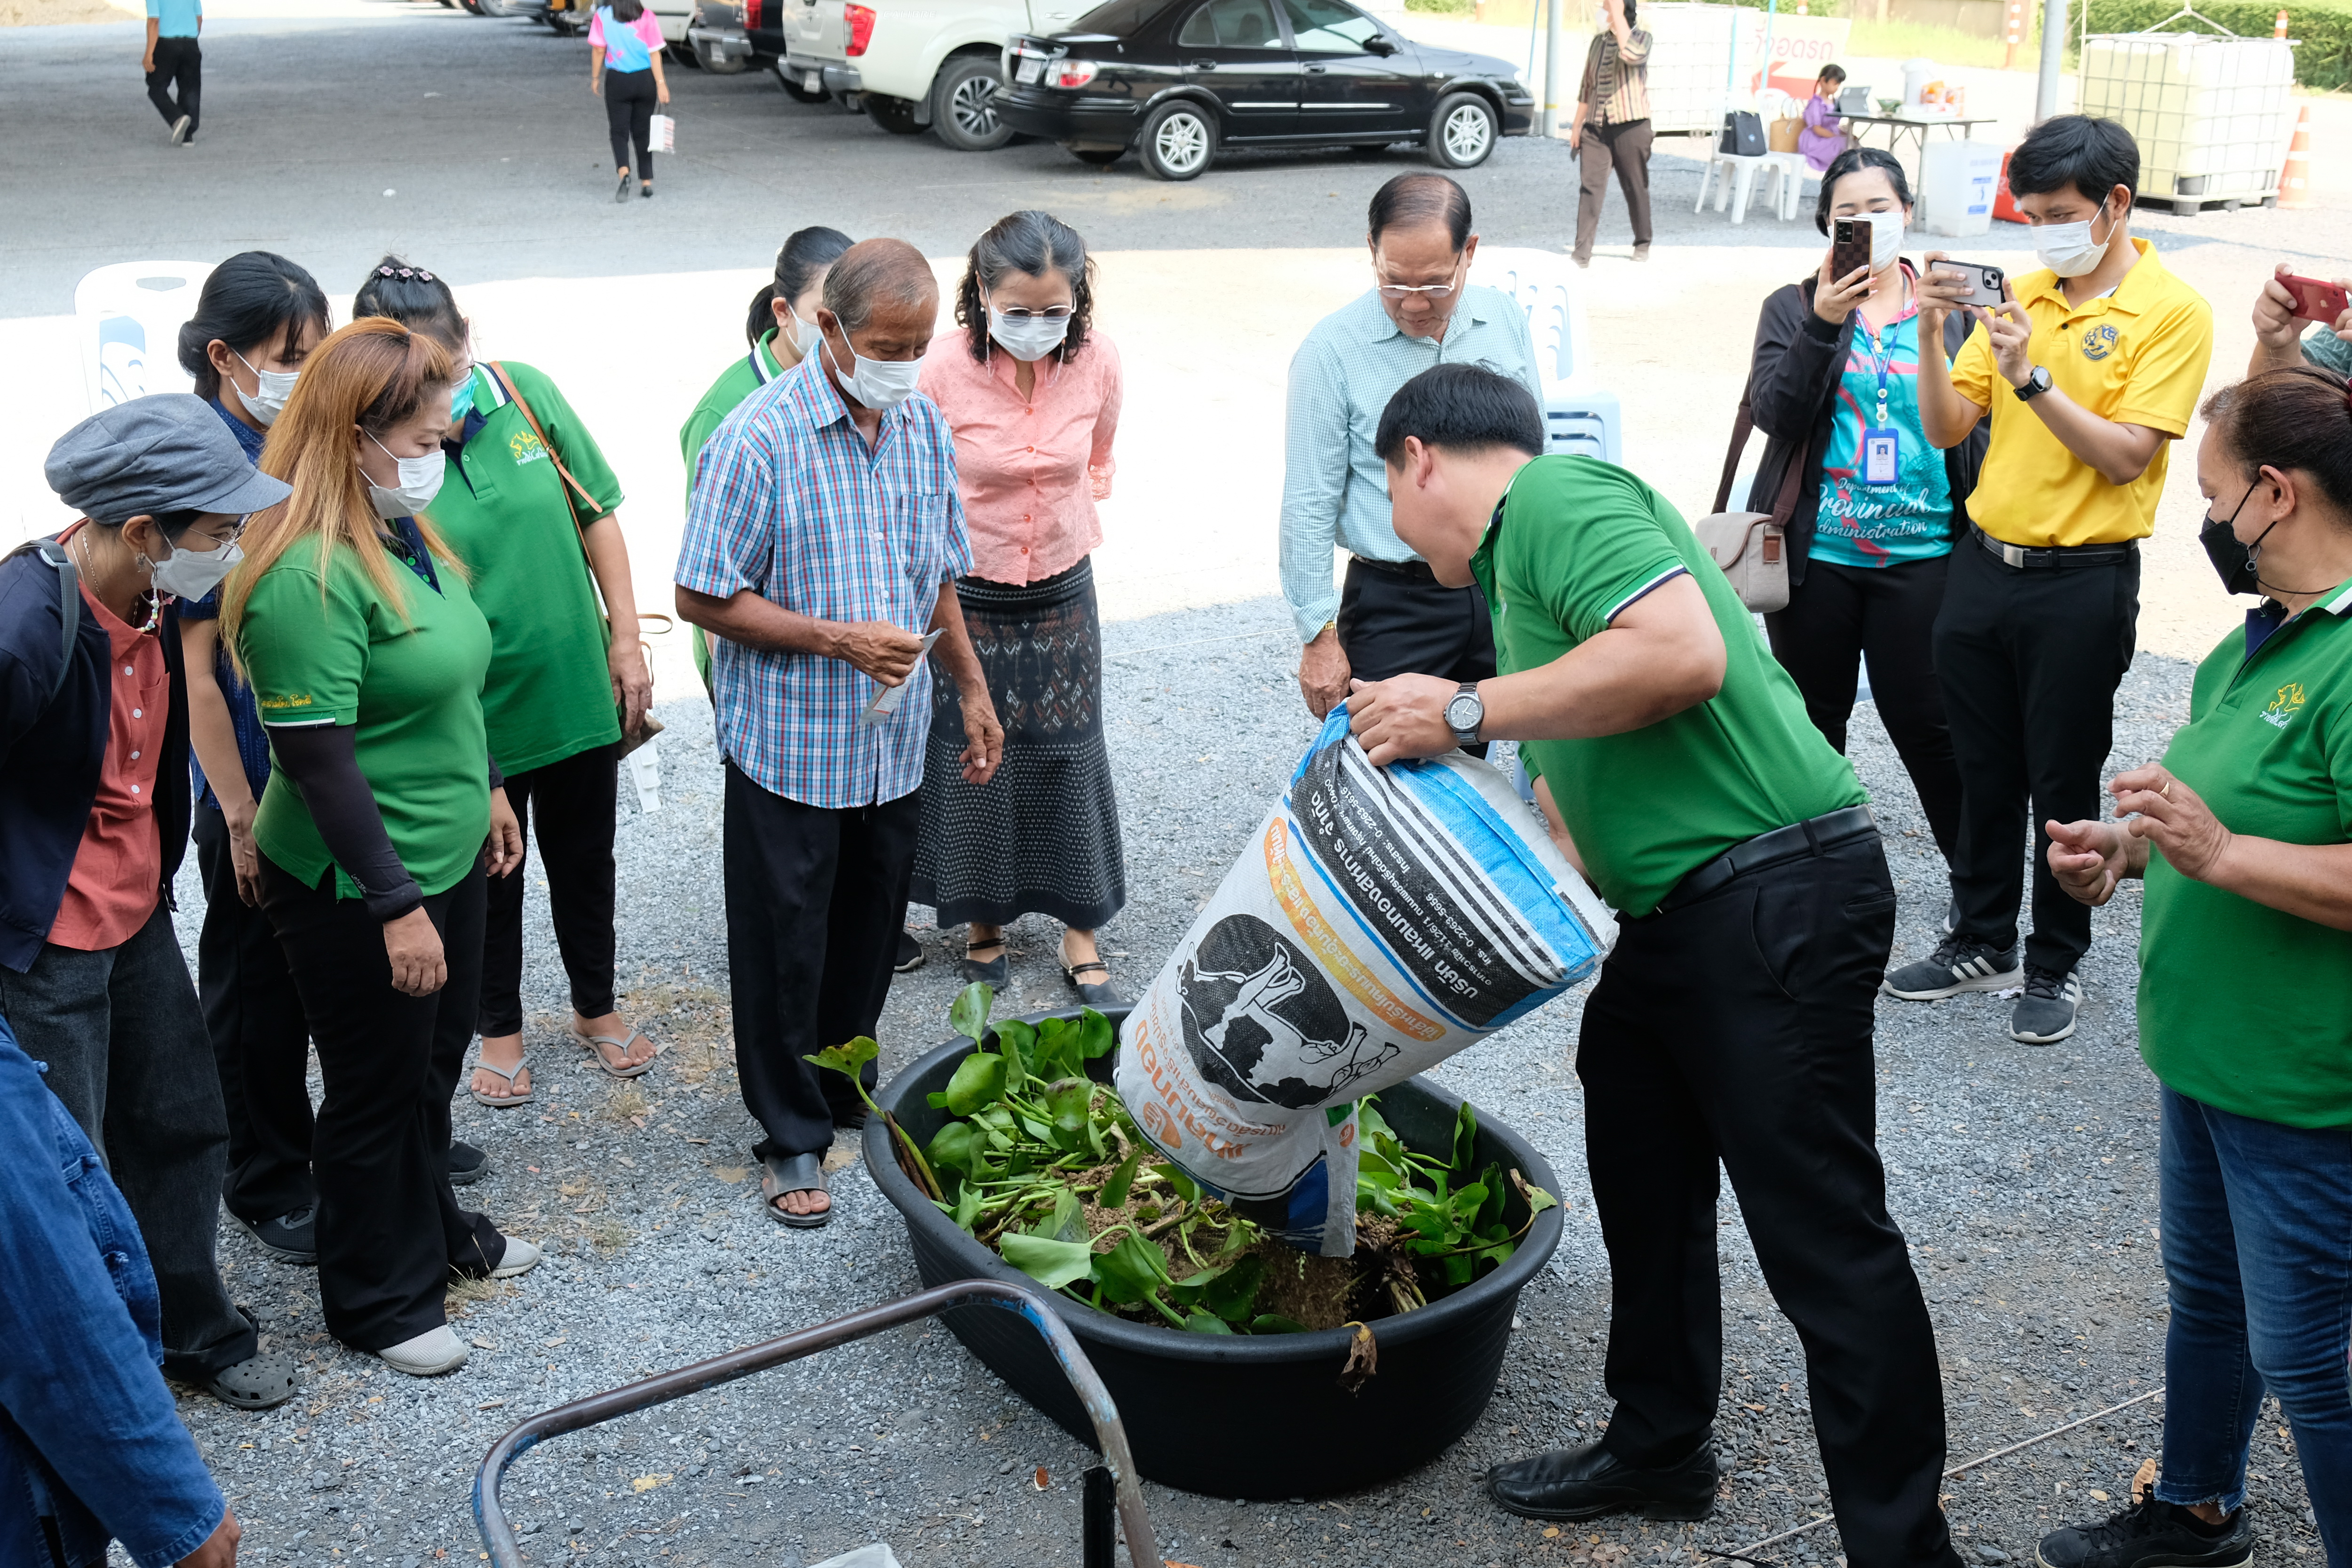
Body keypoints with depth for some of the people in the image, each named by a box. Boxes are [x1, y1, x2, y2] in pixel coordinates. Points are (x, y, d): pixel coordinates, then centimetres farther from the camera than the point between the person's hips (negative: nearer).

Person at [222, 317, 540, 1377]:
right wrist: (395, 905, -24)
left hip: (443, 856, 9)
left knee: (435, 1061, 24)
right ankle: (376, 1299, 28)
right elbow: (321, 761, -26)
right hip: (355, 890, -9)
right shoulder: (308, 576, -26)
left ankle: (432, 1232, 45)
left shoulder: (405, 533, 4)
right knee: (377, 1088, 8)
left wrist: (484, 791, 24)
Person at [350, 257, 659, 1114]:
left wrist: (626, 639, -1)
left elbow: (597, 515, -1)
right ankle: (500, 1029, 41)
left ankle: (596, 1006, 45)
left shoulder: (525, 392, -11)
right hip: (470, 721, -3)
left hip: (578, 693, 3)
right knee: (488, 879, 18)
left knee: (585, 863, 22)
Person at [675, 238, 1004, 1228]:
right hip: (789, 746, -6)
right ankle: (793, 1135, 22)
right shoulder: (760, 438, -17)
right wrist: (839, 640, -22)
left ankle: (845, 1094, 38)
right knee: (786, 944, 7)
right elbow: (704, 598, -15)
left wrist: (972, 687, 14)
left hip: (895, 740, 6)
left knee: (870, 931, 18)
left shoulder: (924, 425, 4)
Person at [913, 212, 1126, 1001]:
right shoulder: (942, 373, -20)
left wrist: (1077, 525, 8)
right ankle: (984, 921, 31)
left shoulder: (1097, 361, -11)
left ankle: (1080, 933, 25)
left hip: (1063, 592, 2)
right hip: (966, 596, -2)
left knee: (1070, 757, 10)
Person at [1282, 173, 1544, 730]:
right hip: (1394, 605, -3)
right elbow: (1310, 506, -9)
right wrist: (1318, 634, -10)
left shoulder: (1506, 319, 2)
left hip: (1503, 587, 4)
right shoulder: (1332, 349, -11)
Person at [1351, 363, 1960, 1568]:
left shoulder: (1555, 493, -10)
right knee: (1641, 1177, 21)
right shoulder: (1522, 562, 21)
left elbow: (1686, 653, -27)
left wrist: (1465, 710, -20)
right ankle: (1658, 1447, 38)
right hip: (1676, 915, 11)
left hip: (1776, 902, -11)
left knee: (1822, 1233, -4)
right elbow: (1572, 811, 22)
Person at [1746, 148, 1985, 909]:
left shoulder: (1947, 307, 7)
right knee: (1814, 717, 12)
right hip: (1817, 554, 0)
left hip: (1920, 555, 0)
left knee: (1925, 723, -1)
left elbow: (1974, 425, 12)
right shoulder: (1795, 308, 3)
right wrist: (1825, 324, -21)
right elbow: (1774, 411, -11)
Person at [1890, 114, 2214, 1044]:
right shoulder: (2019, 293, 7)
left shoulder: (2172, 313, -8)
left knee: (2062, 785, 6)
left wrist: (2030, 377, -24)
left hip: (2082, 583, -5)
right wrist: (1931, 333, -12)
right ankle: (1983, 942, 30)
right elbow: (1946, 428, 3)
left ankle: (2056, 965, 22)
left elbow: (2127, 456, -17)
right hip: (1983, 563, 5)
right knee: (1984, 773, 15)